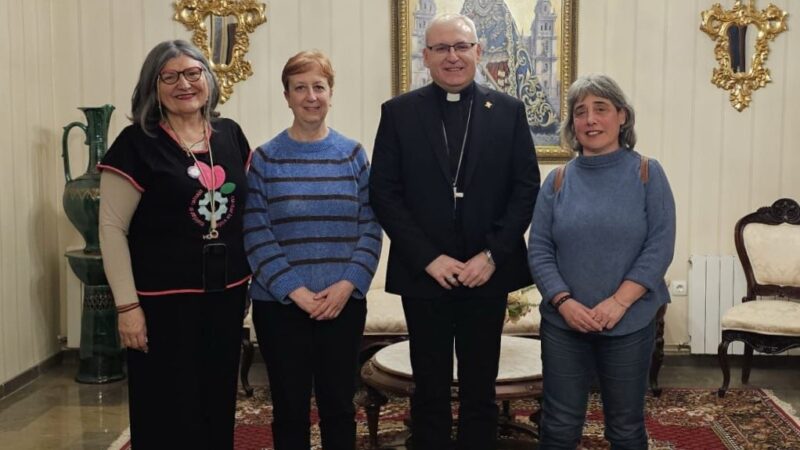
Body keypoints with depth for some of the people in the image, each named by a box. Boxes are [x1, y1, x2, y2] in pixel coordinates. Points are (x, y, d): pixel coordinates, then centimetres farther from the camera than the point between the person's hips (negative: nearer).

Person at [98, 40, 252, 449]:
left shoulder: (230, 135, 6)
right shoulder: (136, 143, -8)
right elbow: (112, 229, -9)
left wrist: (252, 277, 12)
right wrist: (127, 305, -12)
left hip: (226, 294, 5)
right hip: (165, 300, -4)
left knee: (218, 405, 15)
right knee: (169, 414, 5)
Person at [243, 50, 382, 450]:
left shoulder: (353, 154, 4)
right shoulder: (265, 158, 0)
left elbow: (371, 227, 1)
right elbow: (255, 233, -7)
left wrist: (347, 284, -12)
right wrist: (295, 290, -15)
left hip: (343, 301, 1)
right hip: (280, 303, -1)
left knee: (339, 405, 12)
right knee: (290, 406, 10)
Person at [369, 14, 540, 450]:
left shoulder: (508, 110, 4)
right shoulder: (398, 112, 2)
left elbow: (527, 188, 1)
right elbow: (383, 193, -3)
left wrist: (492, 255, -9)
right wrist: (429, 257, -11)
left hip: (487, 273, 1)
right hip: (423, 274, 0)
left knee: (480, 387, 12)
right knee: (429, 388, 10)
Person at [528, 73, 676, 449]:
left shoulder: (647, 173, 0)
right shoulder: (558, 181, 4)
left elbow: (660, 246, -8)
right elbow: (538, 250, 1)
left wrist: (619, 301, -17)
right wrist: (563, 301, -14)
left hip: (629, 323, -1)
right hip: (563, 323, 2)